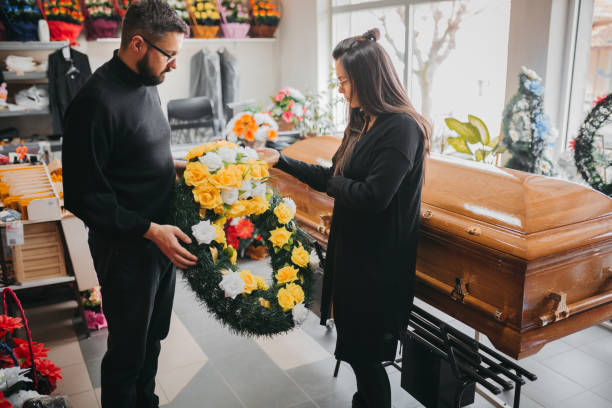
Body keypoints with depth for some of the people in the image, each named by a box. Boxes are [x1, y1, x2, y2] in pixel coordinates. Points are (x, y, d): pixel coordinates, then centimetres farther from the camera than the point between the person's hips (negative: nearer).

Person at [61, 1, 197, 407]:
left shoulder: (146, 84, 5)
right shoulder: (97, 102, -22)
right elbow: (84, 195, -21)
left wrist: (175, 172, 2)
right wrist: (149, 230, -23)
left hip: (162, 237, 8)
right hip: (127, 248, -8)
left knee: (154, 337, 23)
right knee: (128, 350, 11)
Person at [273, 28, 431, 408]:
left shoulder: (402, 129, -20)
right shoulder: (363, 122, 9)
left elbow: (371, 197, -26)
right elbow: (335, 178, 13)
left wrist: (331, 182, -9)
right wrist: (283, 162, 11)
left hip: (379, 262, -8)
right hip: (353, 250, 9)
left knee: (365, 353, 5)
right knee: (353, 344, 18)